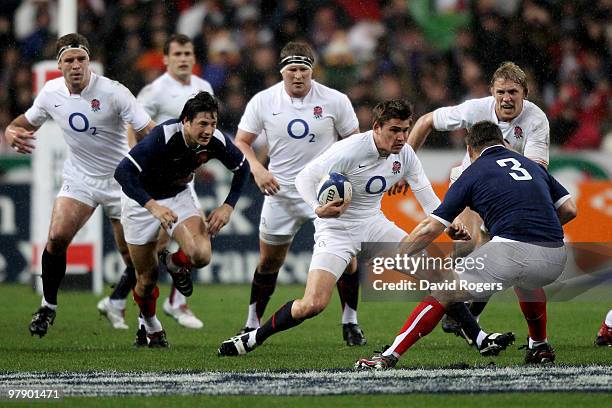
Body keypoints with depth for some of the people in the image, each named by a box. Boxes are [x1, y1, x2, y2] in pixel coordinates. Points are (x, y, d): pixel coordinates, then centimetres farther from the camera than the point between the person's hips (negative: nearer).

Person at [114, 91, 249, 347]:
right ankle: (149, 324, 36)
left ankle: (175, 263, 14)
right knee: (147, 278, 3)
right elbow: (123, 172, -38)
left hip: (179, 196, 3)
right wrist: (153, 206, -47)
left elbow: (242, 168, 2)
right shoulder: (162, 137, -34)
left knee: (201, 256, -24)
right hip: (142, 200, -3)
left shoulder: (216, 141, -19)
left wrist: (228, 207, -9)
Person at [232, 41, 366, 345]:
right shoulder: (263, 101, -3)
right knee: (268, 262, 6)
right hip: (281, 192, 1)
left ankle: (350, 323, 8)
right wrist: (257, 169, -14)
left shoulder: (335, 101, -6)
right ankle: (252, 324, 21)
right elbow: (241, 141, 4)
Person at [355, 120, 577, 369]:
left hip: (511, 251, -5)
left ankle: (389, 357, -3)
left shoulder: (473, 173, 13)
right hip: (555, 258, 5)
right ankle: (539, 348, 43)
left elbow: (430, 228, 11)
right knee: (529, 280, 42)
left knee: (443, 294, 6)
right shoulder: (532, 165, 25)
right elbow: (569, 209, 20)